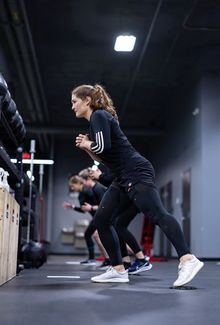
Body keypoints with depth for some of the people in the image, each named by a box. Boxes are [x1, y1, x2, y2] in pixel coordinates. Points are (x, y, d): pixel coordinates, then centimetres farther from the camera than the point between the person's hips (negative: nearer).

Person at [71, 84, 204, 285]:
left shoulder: (99, 116, -5)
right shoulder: (96, 121, 22)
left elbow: (104, 147, -21)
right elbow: (103, 158, 24)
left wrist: (87, 143, -2)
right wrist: (86, 147, 11)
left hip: (137, 173, -10)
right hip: (124, 178, 10)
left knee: (158, 214, -20)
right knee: (101, 219, 6)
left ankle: (188, 260, -25)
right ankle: (118, 270, 8)